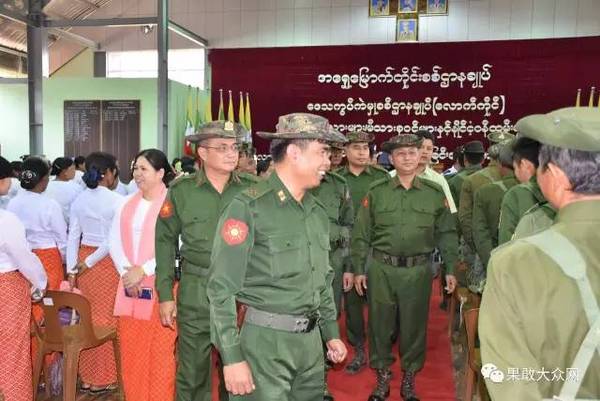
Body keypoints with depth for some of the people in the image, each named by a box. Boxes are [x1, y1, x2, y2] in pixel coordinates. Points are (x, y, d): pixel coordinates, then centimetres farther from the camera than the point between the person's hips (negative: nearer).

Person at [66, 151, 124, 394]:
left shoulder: (78, 200, 4)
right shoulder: (117, 200, -13)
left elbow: (73, 237, 4)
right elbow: (114, 239, -17)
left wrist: (72, 269, 7)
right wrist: (90, 262, -7)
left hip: (83, 258, 6)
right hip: (107, 262, -6)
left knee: (86, 315, 15)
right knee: (106, 317, 5)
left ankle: (86, 376, 28)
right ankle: (102, 379, 17)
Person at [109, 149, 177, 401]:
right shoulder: (127, 203, 12)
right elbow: (115, 241, 8)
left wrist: (143, 270, -15)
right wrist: (126, 270, -7)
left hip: (161, 287, -5)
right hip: (130, 288, 6)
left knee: (161, 353, 2)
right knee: (131, 353, 12)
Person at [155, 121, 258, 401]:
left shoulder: (253, 188, -2)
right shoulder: (181, 190, -2)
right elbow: (165, 241, 3)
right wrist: (165, 294, 0)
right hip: (195, 293, 0)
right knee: (192, 371, 11)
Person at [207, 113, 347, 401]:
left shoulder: (317, 212, 9)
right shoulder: (248, 208, -15)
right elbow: (222, 289, -15)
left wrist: (331, 333, 18)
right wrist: (232, 358, -16)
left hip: (311, 341, 7)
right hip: (265, 342, -7)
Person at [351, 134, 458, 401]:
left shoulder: (435, 193, 2)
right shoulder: (376, 191, 0)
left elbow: (446, 234, 7)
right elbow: (361, 234, 2)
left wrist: (450, 269, 3)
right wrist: (359, 269, 0)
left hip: (418, 271, 0)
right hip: (381, 269, 0)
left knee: (414, 326, 11)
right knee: (380, 324, 10)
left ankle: (409, 379, 31)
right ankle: (382, 377, 29)